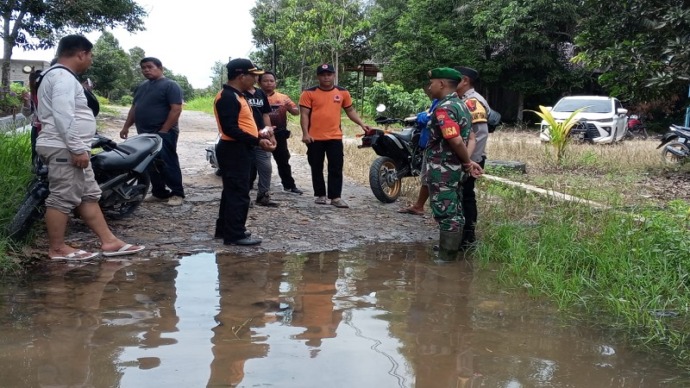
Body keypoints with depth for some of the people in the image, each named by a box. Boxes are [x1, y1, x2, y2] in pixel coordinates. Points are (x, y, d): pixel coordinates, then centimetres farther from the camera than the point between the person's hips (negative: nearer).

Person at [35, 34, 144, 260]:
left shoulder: (58, 75, 21)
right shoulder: (63, 77, -14)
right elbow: (63, 115, -25)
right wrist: (77, 148, -26)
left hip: (69, 149, 11)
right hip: (64, 149, -11)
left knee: (88, 196, 10)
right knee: (63, 198, -5)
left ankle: (109, 242, 14)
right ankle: (57, 249, 3)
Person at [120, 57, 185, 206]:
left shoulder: (170, 85, -8)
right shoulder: (141, 86, 17)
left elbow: (176, 109, -16)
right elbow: (134, 108, 23)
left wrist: (163, 131, -19)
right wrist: (126, 127, 14)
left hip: (163, 133, -8)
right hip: (145, 134, 8)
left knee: (168, 164, -7)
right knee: (151, 165, 10)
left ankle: (177, 193, 1)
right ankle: (159, 193, 18)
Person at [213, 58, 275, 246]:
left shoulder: (236, 95, 15)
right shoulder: (227, 97, -18)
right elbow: (230, 129, -25)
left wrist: (258, 134, 9)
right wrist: (257, 141, -24)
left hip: (239, 150, 11)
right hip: (234, 151, -11)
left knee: (232, 191, 16)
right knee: (238, 193, -6)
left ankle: (224, 229, 25)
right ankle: (235, 235, 0)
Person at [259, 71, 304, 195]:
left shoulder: (283, 98, 6)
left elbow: (296, 112, 7)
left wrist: (290, 107, -16)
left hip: (279, 134, 3)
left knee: (283, 161, 14)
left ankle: (289, 185, 27)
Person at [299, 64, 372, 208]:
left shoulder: (343, 92, 6)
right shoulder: (309, 93, -2)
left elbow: (350, 111, 15)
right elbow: (304, 114, -4)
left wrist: (362, 124, 3)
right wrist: (305, 133, -14)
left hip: (335, 137, 1)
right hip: (315, 138, -1)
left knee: (336, 168, 0)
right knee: (317, 168, 8)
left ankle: (335, 197, 4)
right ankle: (320, 195, 20)